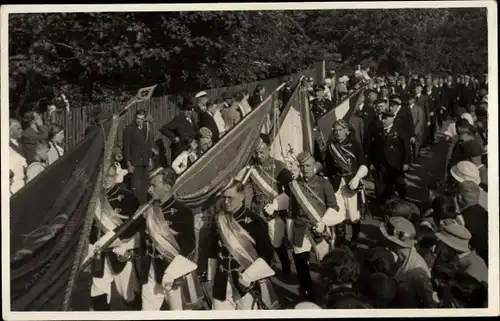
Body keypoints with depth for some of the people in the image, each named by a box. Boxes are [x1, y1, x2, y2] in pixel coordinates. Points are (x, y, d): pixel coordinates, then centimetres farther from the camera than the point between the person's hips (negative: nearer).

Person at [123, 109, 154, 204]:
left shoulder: (147, 127, 8)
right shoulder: (129, 129, -6)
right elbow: (126, 147, -6)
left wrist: (150, 159, 12)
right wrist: (128, 164, -10)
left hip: (145, 162, 5)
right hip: (135, 163, -5)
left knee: (144, 186, 8)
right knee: (135, 187, -9)